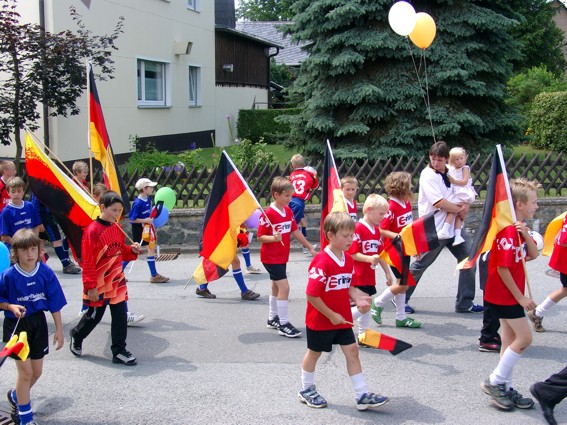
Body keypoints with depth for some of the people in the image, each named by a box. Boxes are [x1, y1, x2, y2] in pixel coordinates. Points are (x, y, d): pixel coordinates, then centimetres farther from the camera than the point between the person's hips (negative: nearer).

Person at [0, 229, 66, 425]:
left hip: (38, 323, 3)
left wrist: (59, 329, 0)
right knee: (26, 372, -3)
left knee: (36, 372, 14)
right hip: (16, 325, -3)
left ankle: (16, 396, 44)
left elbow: (55, 303, -2)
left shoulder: (46, 272, -9)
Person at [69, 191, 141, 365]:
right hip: (99, 284, -6)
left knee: (120, 317, 5)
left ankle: (119, 351, 14)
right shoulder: (93, 230, -17)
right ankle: (76, 337, 37)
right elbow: (88, 262, -16)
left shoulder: (117, 228, 6)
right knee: (94, 316, 10)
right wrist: (90, 287, -17)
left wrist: (132, 250, -4)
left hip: (117, 282, 6)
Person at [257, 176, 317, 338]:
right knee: (284, 287, -13)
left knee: (276, 287, 19)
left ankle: (273, 319, 34)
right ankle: (283, 324, -6)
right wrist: (273, 238, -35)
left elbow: (295, 232, 11)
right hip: (271, 257, -8)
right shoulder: (268, 214, -19)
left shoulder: (288, 211, 4)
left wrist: (310, 248, 14)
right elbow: (260, 236, -17)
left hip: (282, 256, 8)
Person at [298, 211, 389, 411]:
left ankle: (362, 395, 9)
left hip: (342, 319, 7)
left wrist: (358, 298, -8)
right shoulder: (322, 262, -25)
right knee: (314, 353, 12)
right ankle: (307, 390, 32)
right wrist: (331, 315, -19)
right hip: (320, 320, -7)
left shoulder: (348, 259, 1)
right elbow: (312, 295, -25)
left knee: (352, 351, 4)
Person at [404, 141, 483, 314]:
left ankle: (465, 303, 14)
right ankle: (402, 298, 18)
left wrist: (464, 206, -7)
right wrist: (459, 209, -10)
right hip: (433, 228, -7)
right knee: (420, 264, 2)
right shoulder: (428, 175, -12)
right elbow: (438, 202, -21)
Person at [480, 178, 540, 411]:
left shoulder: (520, 229, 10)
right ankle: (495, 381, 3)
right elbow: (502, 268, -23)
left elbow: (533, 254, 5)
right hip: (505, 295, -10)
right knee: (525, 337, -7)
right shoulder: (508, 231, -21)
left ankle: (505, 388, 20)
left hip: (510, 295, 10)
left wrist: (526, 235, -14)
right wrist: (520, 297, -17)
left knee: (511, 339, 12)